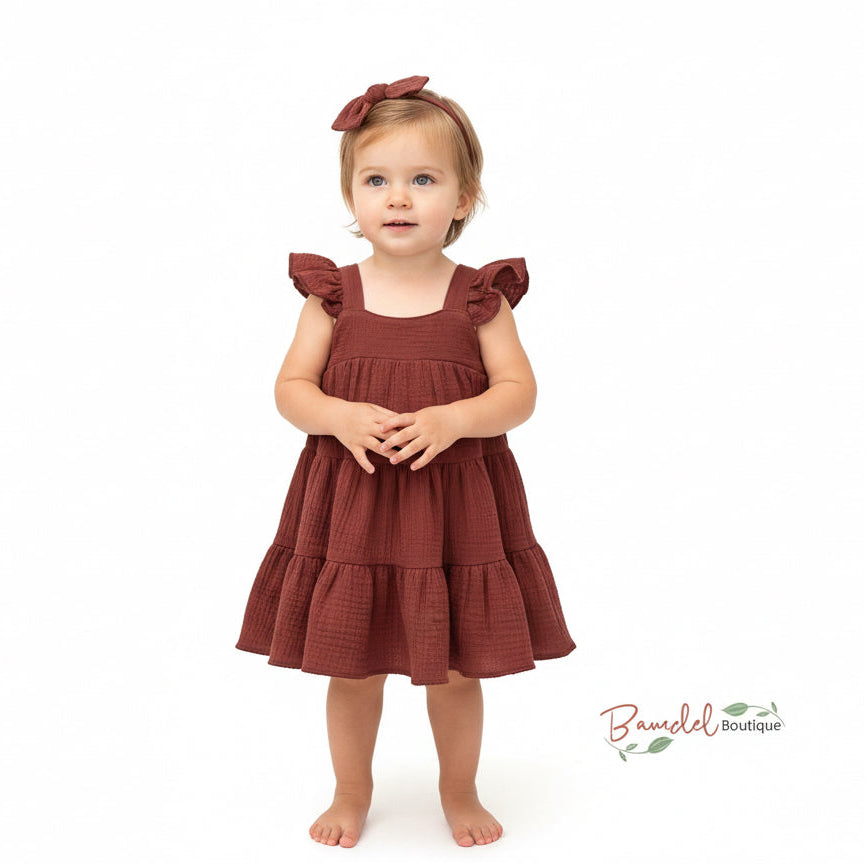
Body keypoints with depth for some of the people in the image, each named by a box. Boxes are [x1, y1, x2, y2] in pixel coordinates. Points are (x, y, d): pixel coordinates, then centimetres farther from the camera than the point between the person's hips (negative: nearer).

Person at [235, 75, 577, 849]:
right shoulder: (333, 294, -1)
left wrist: (450, 421, -23)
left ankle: (460, 791, 38)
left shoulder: (480, 297, -3)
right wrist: (341, 418, -20)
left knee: (456, 667, 12)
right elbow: (291, 387, 0)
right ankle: (352, 794, 38)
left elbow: (518, 392, -6)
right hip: (350, 502, 1)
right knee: (351, 665, 13)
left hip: (456, 502, 0)